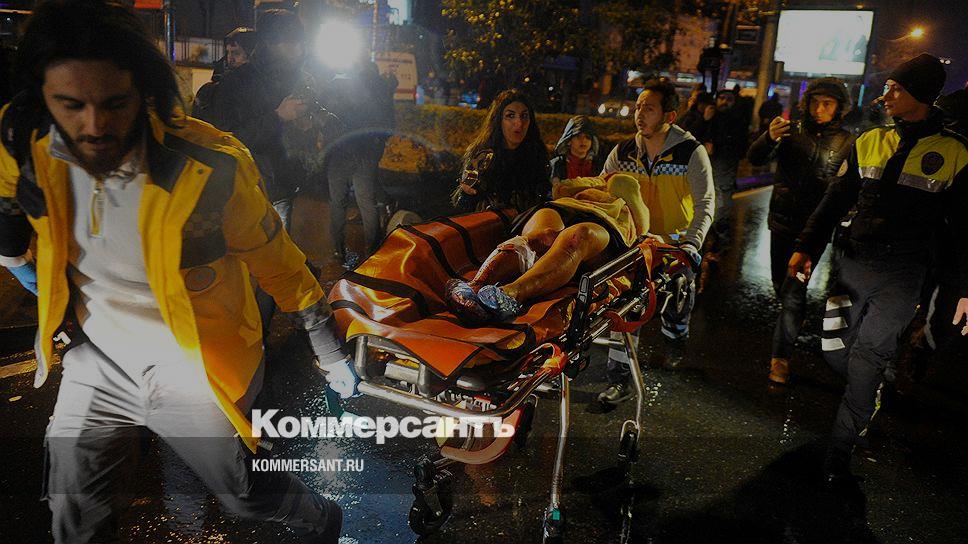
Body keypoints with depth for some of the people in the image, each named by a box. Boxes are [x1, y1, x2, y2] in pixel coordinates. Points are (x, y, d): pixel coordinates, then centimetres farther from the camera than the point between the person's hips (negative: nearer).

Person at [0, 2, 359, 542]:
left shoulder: (211, 167, -28)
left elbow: (278, 263, -15)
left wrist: (330, 351, -8)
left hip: (195, 367, -4)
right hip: (97, 359, 5)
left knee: (245, 492, 14)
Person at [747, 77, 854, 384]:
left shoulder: (846, 143, 1)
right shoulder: (791, 133, 1)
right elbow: (755, 159, -12)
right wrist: (769, 138, -33)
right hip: (782, 221, 2)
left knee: (794, 290, -9)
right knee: (780, 285, 14)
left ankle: (781, 356, -2)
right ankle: (793, 325, 43)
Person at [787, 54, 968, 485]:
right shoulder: (868, 143, 8)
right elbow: (835, 200, 9)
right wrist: (806, 248, -2)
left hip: (901, 274, -3)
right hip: (851, 263, 4)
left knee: (866, 363, -5)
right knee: (835, 352, 8)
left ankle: (840, 450, 9)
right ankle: (868, 401, 40)